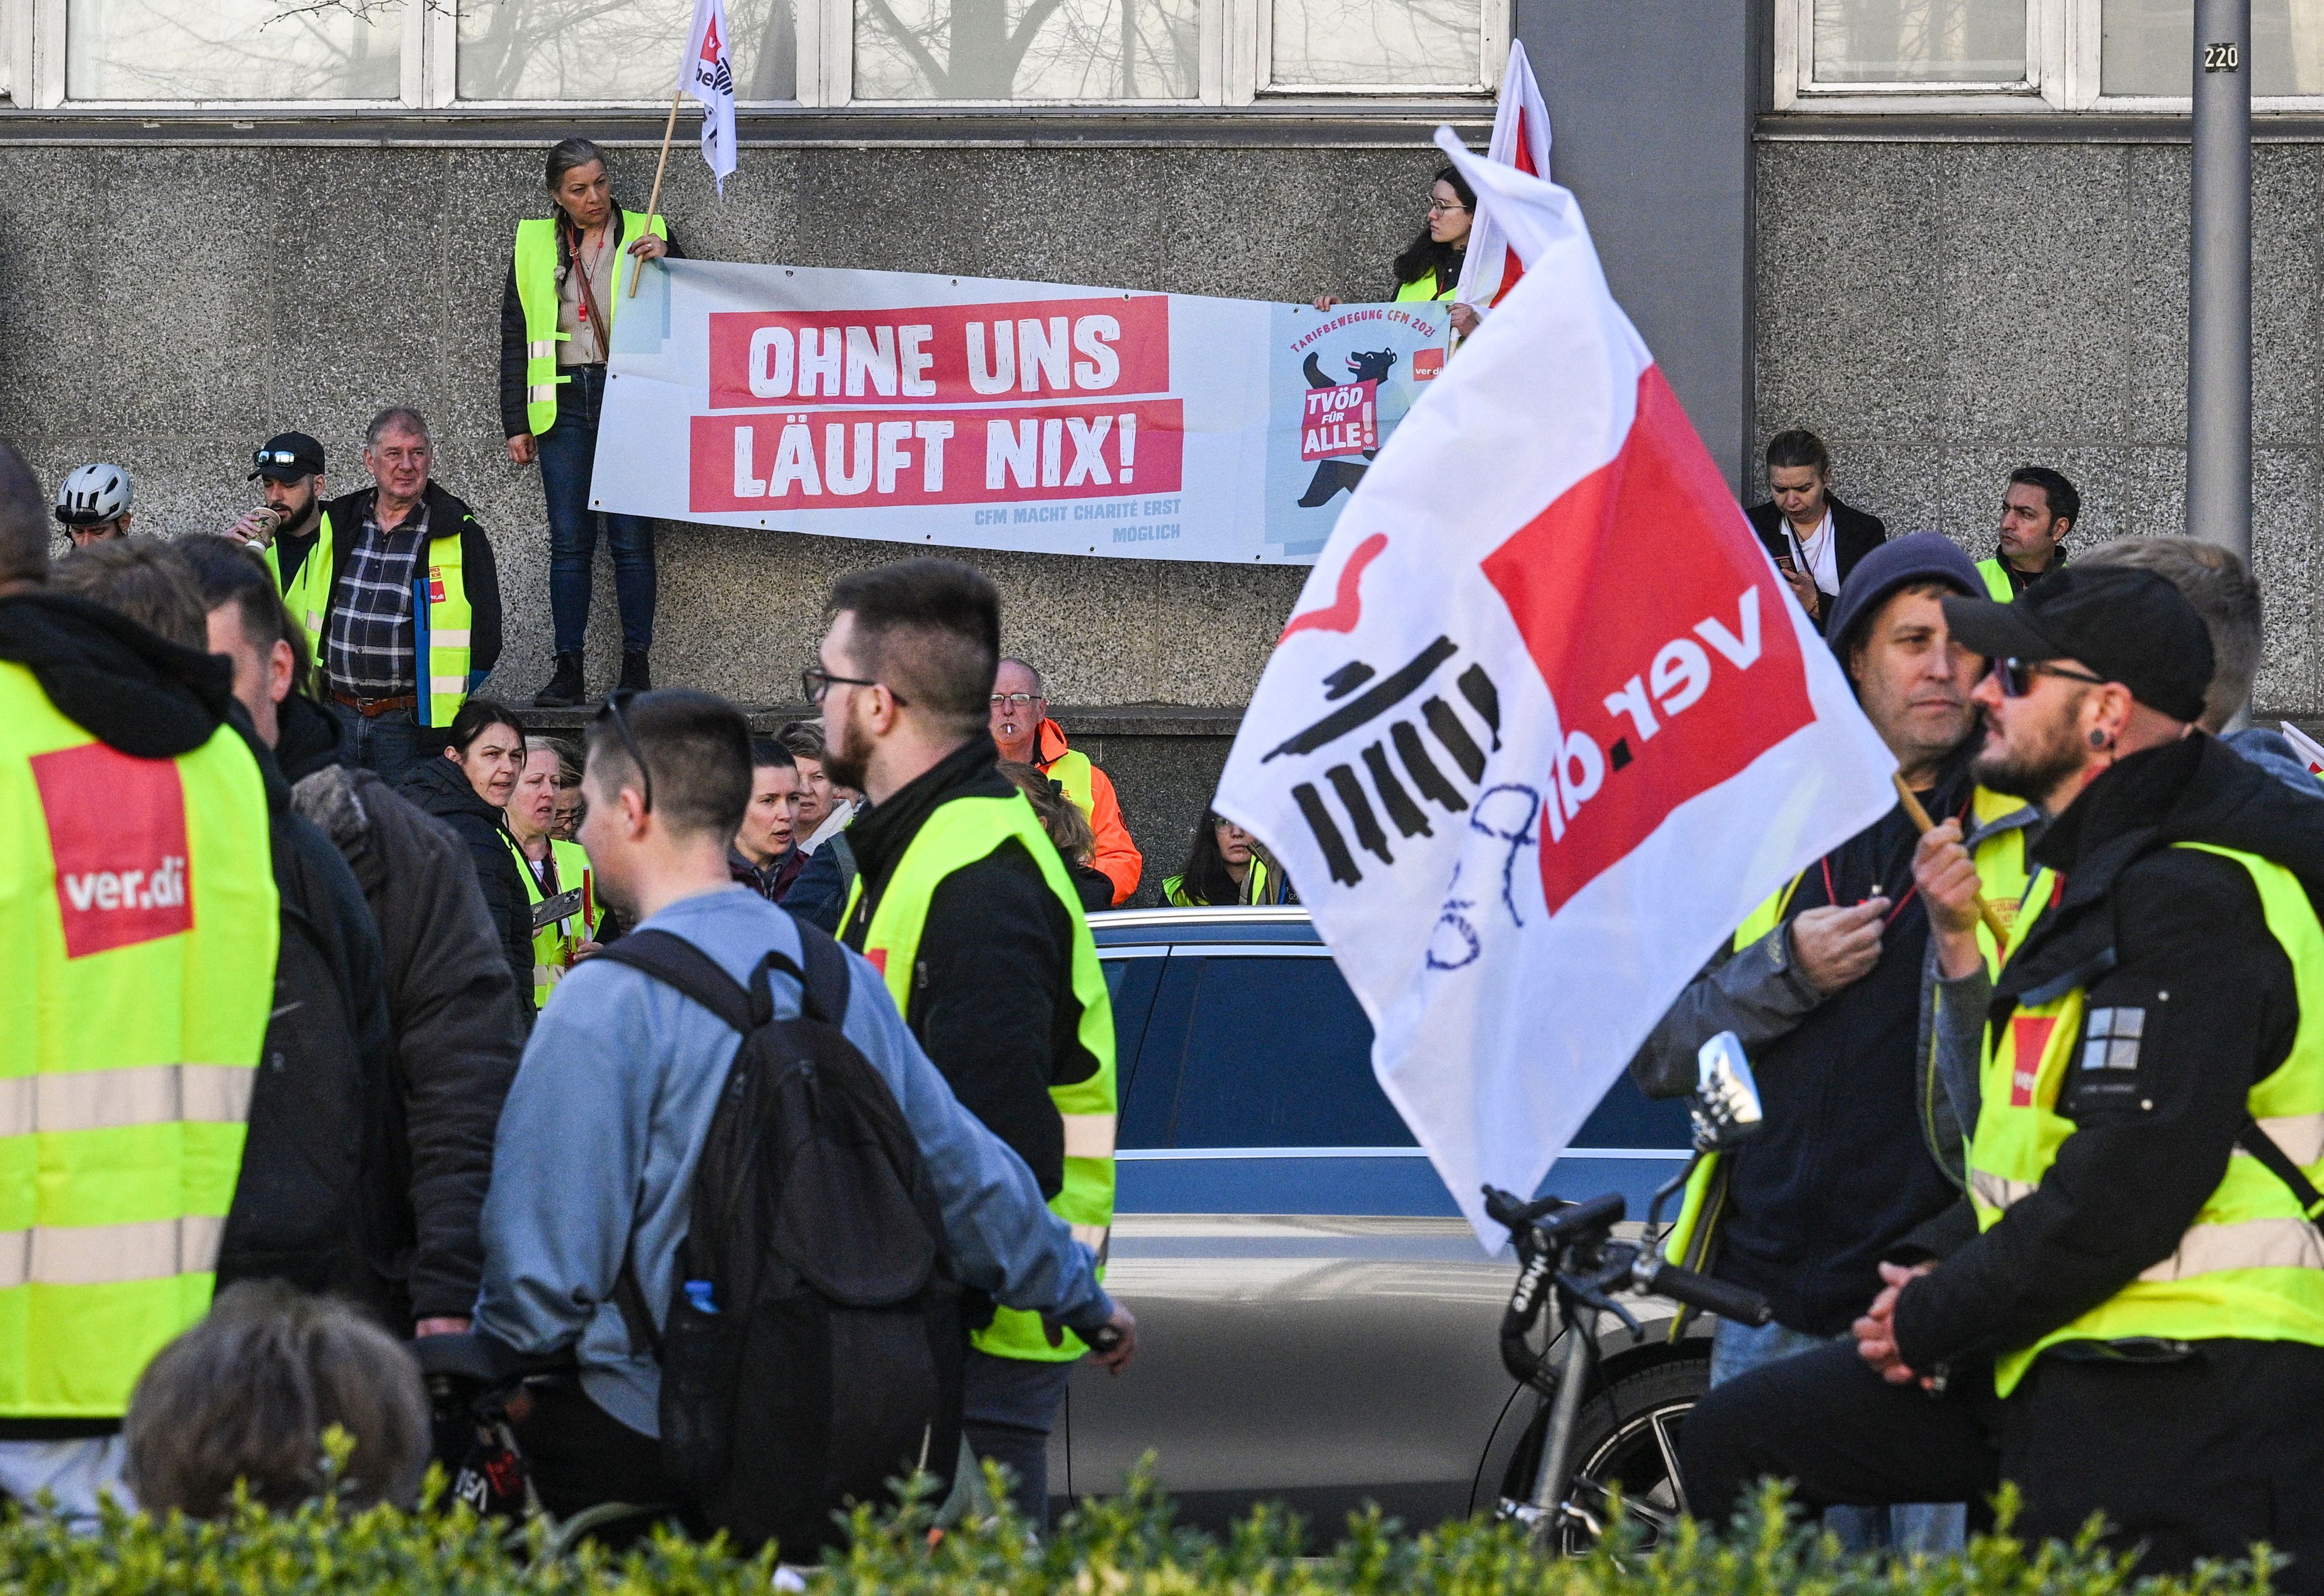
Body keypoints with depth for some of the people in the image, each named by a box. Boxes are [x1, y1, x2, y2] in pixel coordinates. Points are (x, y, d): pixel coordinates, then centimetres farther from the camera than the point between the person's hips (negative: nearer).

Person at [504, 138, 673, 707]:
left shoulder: (645, 235, 7)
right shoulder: (533, 244, 11)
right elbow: (514, 335, 12)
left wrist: (661, 264, -13)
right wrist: (516, 423, 8)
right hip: (563, 404, 2)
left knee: (632, 540, -4)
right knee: (569, 542, 0)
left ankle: (636, 670, 2)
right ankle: (568, 671, 3)